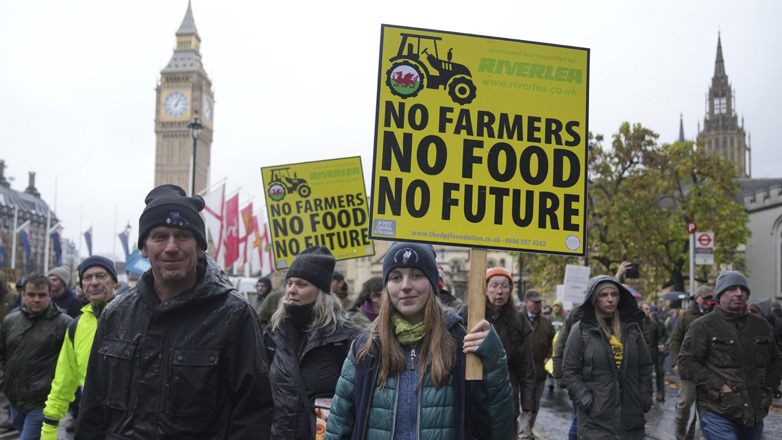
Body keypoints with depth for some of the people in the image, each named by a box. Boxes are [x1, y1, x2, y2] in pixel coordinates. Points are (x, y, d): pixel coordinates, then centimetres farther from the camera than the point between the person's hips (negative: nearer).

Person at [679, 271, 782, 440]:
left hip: (755, 413, 6)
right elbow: (686, 363, -9)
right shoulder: (703, 326, -4)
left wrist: (768, 387, 9)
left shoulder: (761, 325, 14)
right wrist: (718, 386, -17)